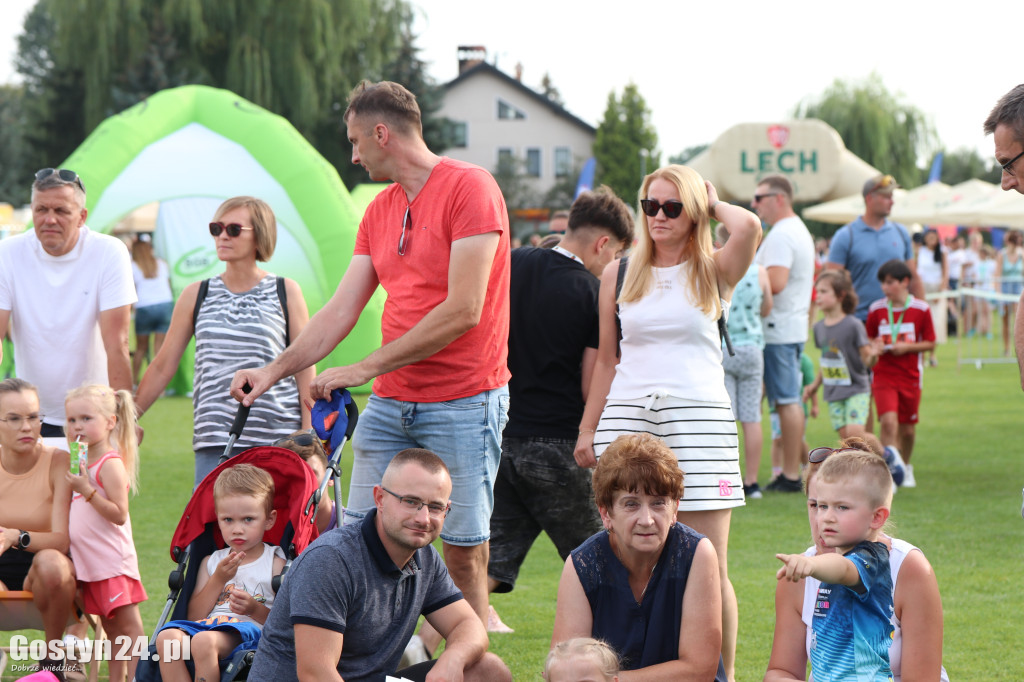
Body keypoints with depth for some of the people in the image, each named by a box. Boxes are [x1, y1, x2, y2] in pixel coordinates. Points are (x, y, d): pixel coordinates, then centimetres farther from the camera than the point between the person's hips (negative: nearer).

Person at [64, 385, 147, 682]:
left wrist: (87, 490, -25)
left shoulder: (111, 464, -13)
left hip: (113, 562, -9)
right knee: (111, 629, 12)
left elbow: (119, 515, -20)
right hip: (90, 565, 9)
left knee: (128, 627, -8)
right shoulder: (84, 462, 15)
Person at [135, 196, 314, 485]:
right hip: (214, 441, 2)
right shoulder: (196, 295, 11)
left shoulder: (286, 292, 5)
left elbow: (305, 367, 5)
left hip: (278, 439, -2)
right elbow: (162, 367, 16)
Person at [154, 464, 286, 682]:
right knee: (167, 637, -30)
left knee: (204, 641, -37)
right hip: (207, 624, 5)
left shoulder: (276, 563, 10)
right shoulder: (212, 561, 24)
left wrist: (255, 609, -13)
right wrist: (218, 579, 2)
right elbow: (194, 616, 13)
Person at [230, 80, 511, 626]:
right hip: (390, 404, 7)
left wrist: (367, 367, -15)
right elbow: (341, 311, 14)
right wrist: (274, 371, 2)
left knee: (463, 549, -3)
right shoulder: (379, 210, 15)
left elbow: (463, 311, -17)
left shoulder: (469, 187, -10)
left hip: (464, 402, -7)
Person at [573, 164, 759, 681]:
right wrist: (587, 429, 14)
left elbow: (748, 226, -16)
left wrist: (714, 204, 3)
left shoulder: (713, 272, 6)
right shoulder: (620, 275, 13)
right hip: (627, 417, 2)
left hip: (699, 418, -2)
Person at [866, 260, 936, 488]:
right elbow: (869, 338, 14)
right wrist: (875, 346, -8)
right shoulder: (876, 309, 1)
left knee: (908, 429, 10)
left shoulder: (921, 309, -4)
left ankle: (906, 467, 35)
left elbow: (930, 343, 1)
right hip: (883, 374, 0)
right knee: (888, 421, -20)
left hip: (910, 377, 1)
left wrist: (907, 347, -14)